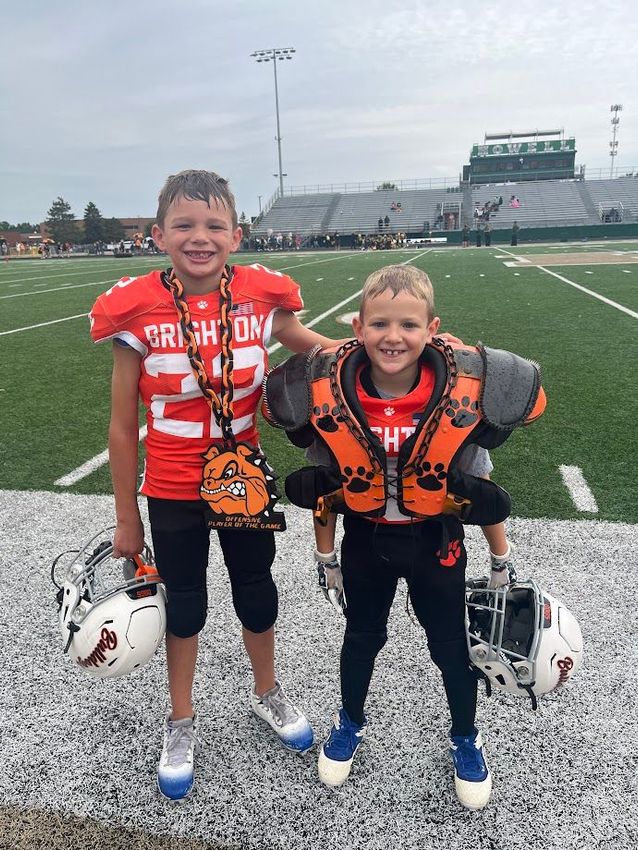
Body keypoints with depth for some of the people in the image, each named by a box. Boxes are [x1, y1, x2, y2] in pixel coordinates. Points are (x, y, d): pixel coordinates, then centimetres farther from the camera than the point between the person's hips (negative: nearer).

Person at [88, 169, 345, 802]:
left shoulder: (261, 298, -9)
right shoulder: (139, 312, -14)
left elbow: (319, 349, 9)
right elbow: (123, 425, -7)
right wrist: (126, 518, -1)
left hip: (243, 477, 2)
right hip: (172, 489, -1)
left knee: (255, 587, 19)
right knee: (184, 601, 16)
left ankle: (266, 693, 49)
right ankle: (181, 724, 42)